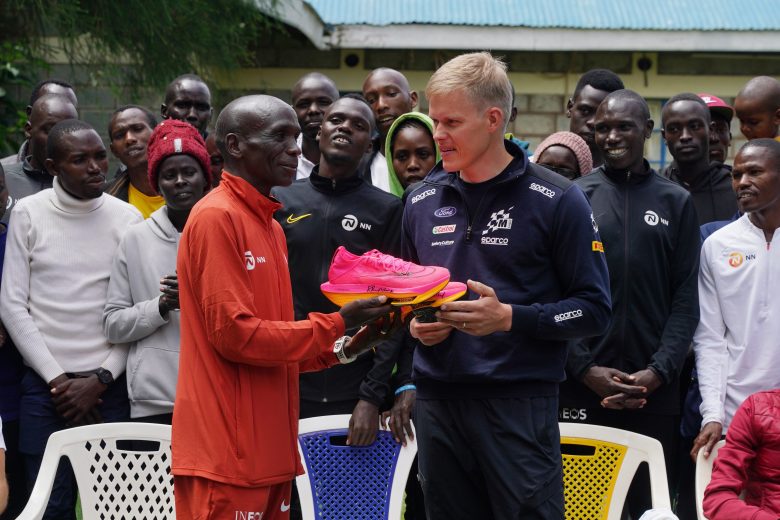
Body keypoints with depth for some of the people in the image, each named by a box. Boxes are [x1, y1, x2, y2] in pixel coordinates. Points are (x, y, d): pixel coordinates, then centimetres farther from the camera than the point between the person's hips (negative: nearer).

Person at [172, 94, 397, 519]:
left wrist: (343, 350, 6)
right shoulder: (217, 217, -11)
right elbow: (233, 333, -17)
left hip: (267, 449, 9)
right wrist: (334, 325, -12)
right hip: (225, 453, -9)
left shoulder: (269, 226, 16)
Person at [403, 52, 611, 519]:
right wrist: (415, 324, 1)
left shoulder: (556, 200, -4)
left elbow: (594, 309, -5)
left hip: (520, 405, -5)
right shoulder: (422, 202, 11)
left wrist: (510, 318, -18)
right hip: (438, 401, 5)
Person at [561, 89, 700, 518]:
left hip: (653, 388, 1)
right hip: (581, 386, -1)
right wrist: (585, 368, -9)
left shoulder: (676, 202, 8)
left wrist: (659, 371, -8)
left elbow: (685, 300, 4)